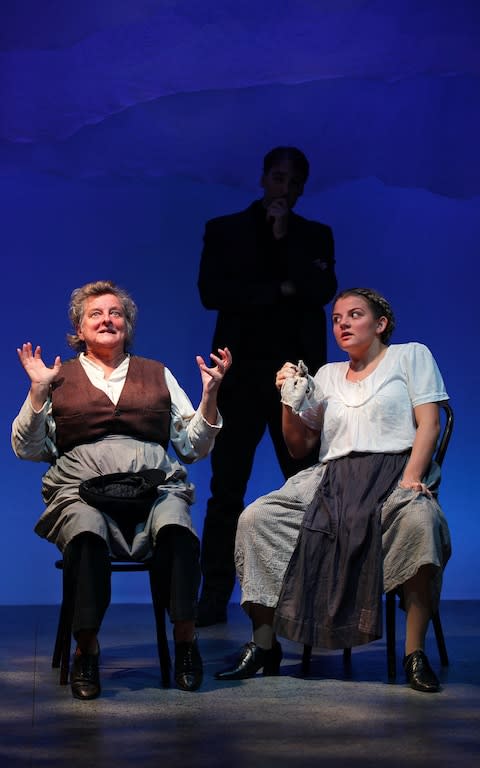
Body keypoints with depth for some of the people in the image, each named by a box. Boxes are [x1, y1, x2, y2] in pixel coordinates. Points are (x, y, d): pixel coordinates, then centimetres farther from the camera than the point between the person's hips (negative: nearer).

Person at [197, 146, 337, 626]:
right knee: (227, 489, -2)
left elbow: (323, 291, -4)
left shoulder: (316, 235, 13)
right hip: (241, 371, -1)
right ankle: (215, 596, 1)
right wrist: (280, 290, -6)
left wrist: (284, 236, -7)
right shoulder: (223, 230, 11)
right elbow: (211, 292, -3)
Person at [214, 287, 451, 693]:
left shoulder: (410, 355, 12)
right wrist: (291, 402, 5)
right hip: (331, 482, 4)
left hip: (393, 472, -4)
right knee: (255, 519, -18)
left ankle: (415, 652, -30)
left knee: (420, 520, -39)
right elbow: (299, 448, 22)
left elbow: (429, 424, 0)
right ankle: (263, 644, -11)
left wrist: (411, 480, -16)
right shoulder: (328, 375, 23)